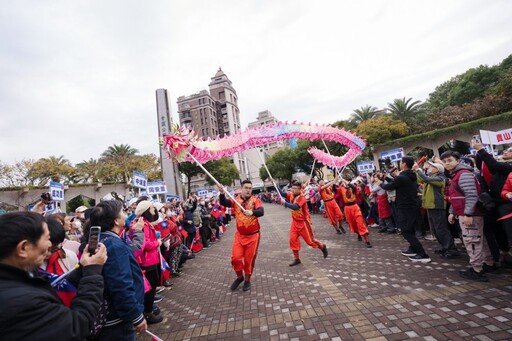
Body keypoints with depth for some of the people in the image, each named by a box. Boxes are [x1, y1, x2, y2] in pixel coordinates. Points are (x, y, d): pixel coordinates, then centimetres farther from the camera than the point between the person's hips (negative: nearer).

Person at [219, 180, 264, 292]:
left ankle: (247, 280, 32)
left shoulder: (255, 200, -8)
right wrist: (222, 194, -38)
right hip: (240, 235, 2)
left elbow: (261, 212, -24)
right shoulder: (236, 200, -2)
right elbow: (224, 203, -18)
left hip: (253, 235, -2)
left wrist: (252, 212, -46)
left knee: (249, 259, 8)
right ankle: (239, 277, 29)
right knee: (235, 258, 1)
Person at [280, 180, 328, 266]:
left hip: (303, 222, -7)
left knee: (310, 240, 4)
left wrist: (285, 203, -42)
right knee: (293, 239, 1)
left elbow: (295, 207, -39)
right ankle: (296, 259, 14)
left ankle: (323, 247, 34)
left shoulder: (301, 197, -24)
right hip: (295, 222, 7)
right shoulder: (291, 195, 0)